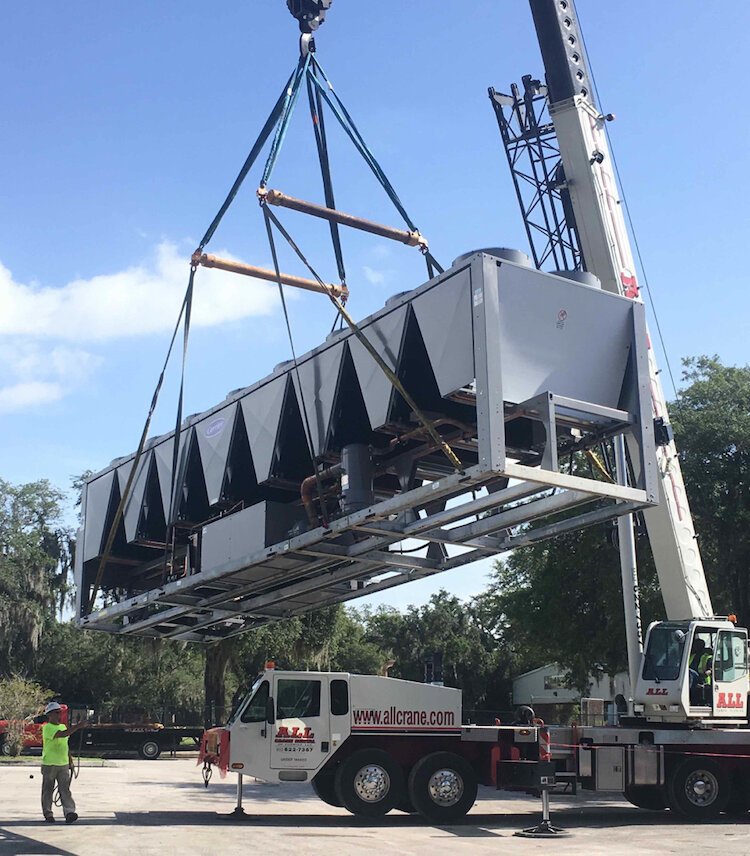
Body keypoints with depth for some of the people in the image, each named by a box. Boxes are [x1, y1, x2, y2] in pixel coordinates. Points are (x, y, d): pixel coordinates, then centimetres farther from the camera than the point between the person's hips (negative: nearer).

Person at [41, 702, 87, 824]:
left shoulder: (63, 726, 13)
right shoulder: (47, 727, -11)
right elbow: (61, 734, -29)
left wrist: (70, 760, 19)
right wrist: (77, 726, -33)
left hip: (63, 764, 6)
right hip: (49, 764, -5)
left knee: (65, 789, -4)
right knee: (48, 790, 5)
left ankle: (69, 812, -12)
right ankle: (48, 814, 16)